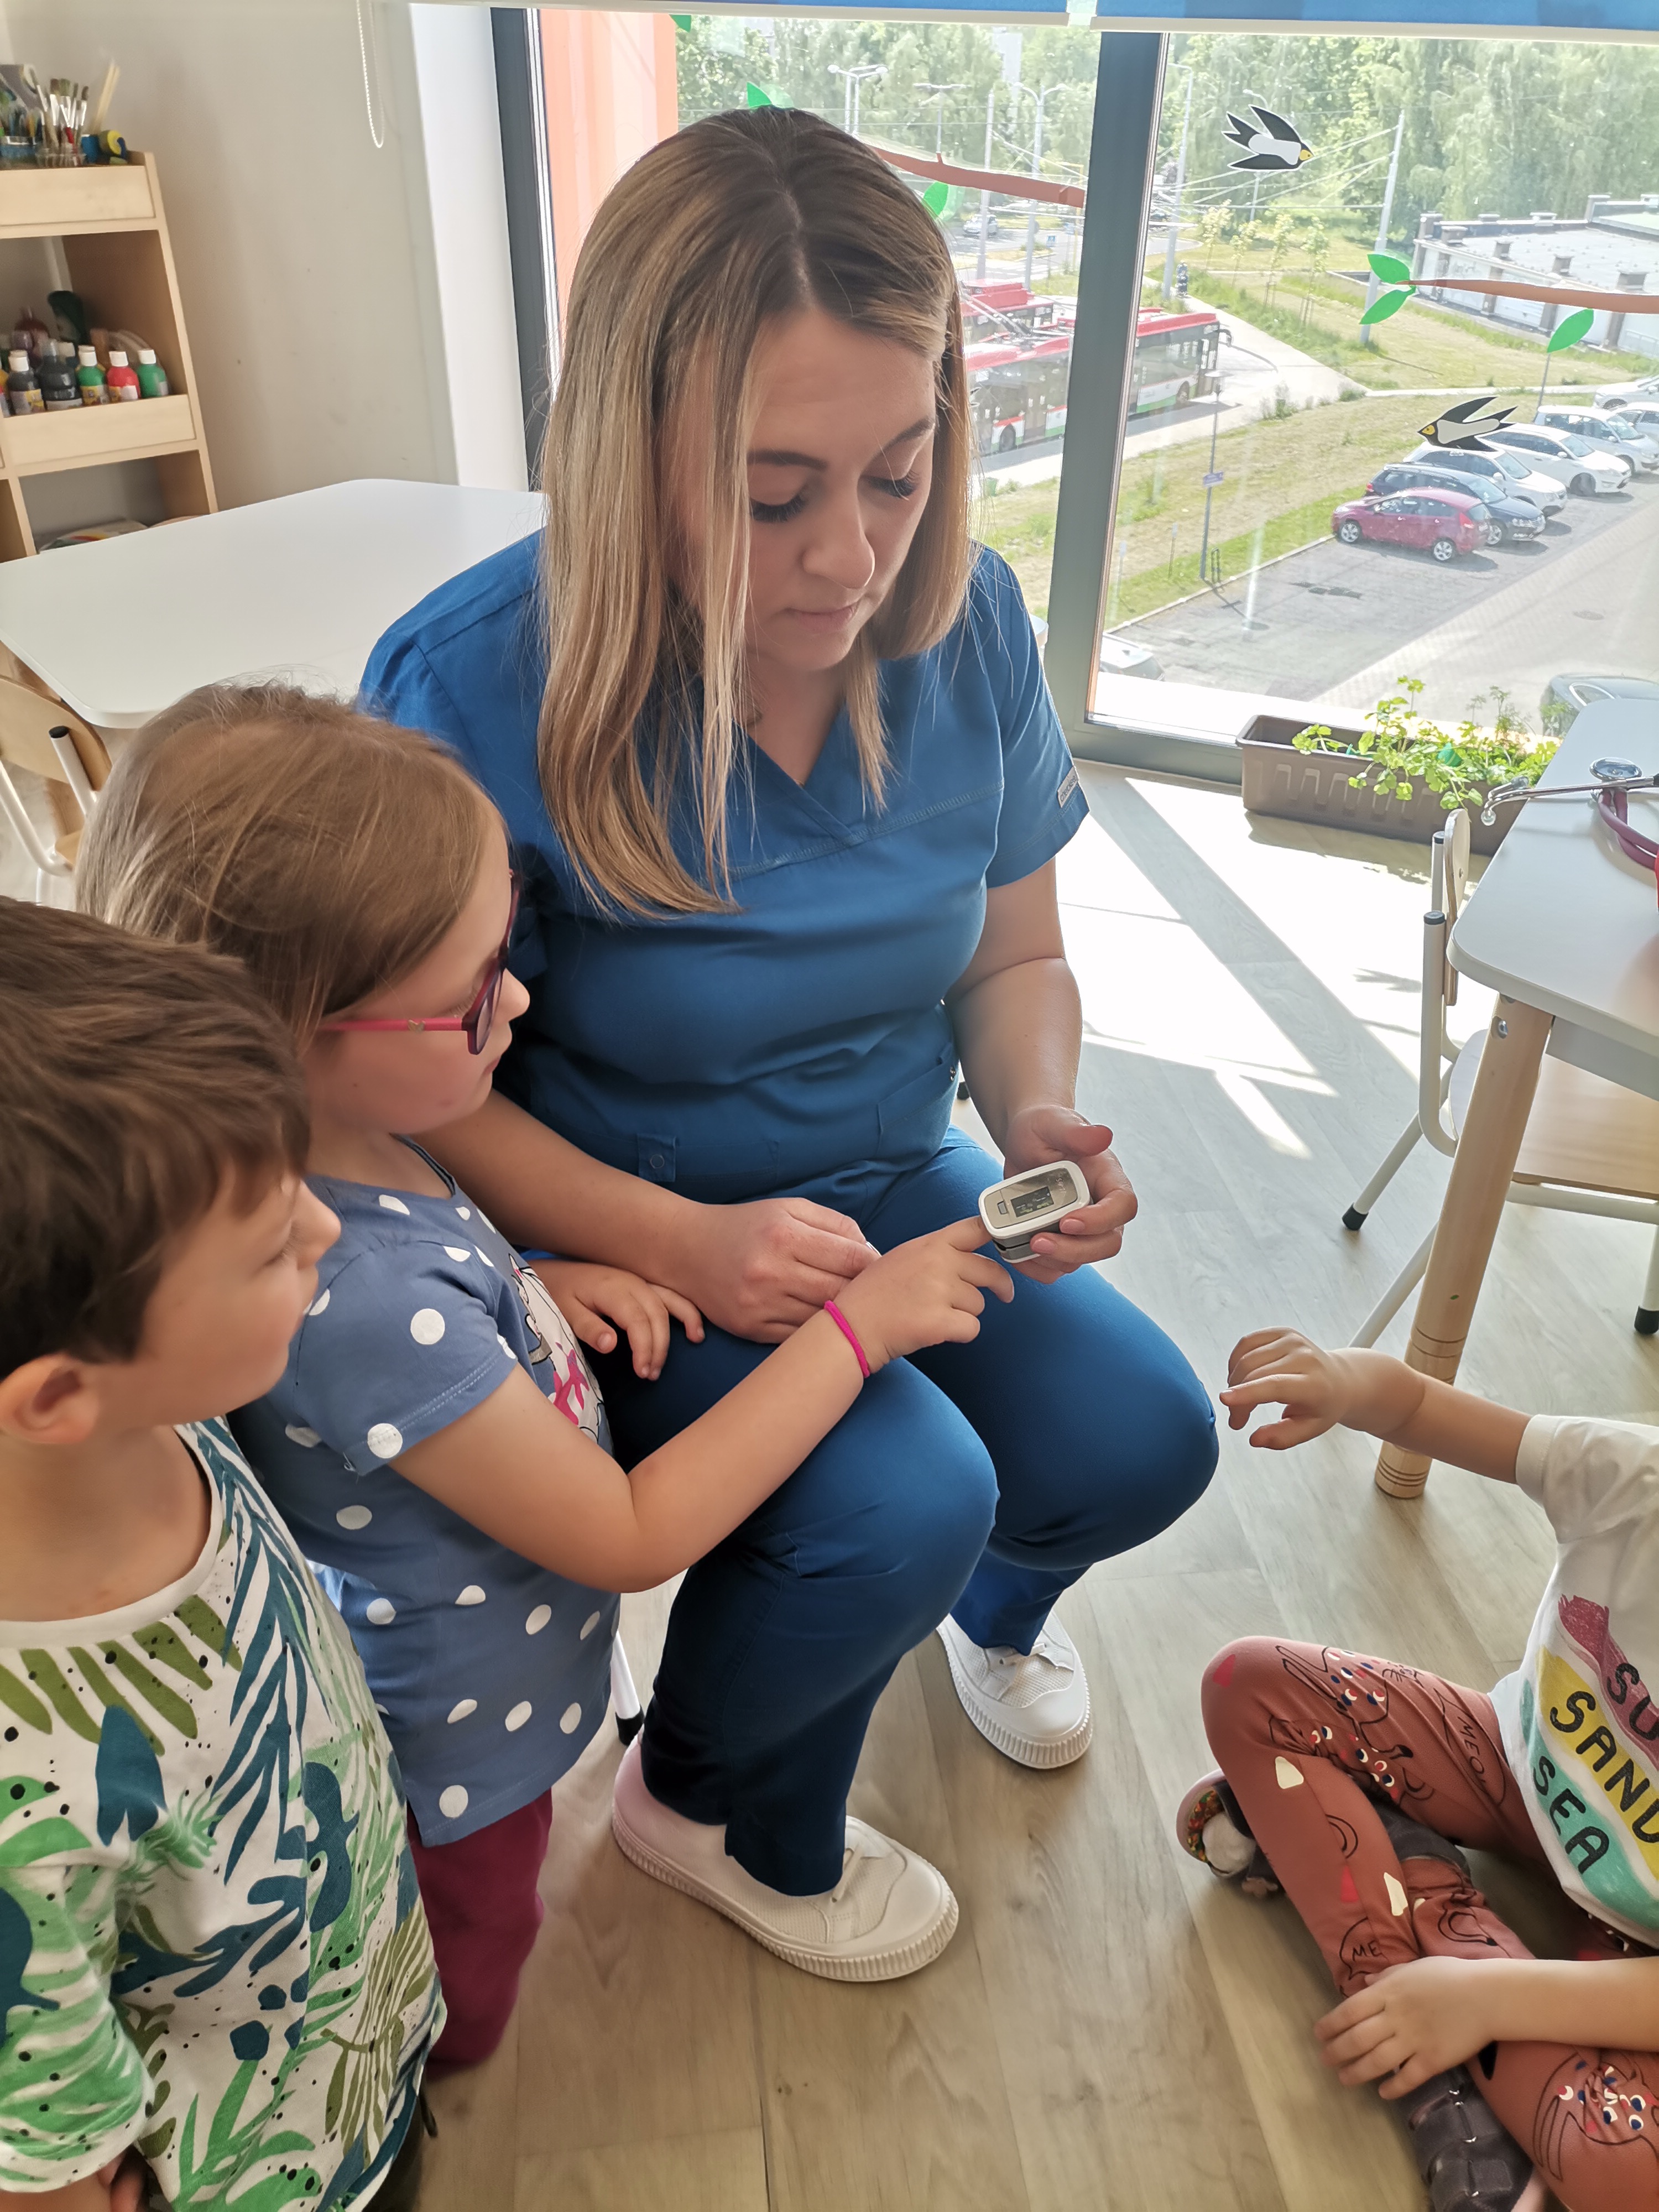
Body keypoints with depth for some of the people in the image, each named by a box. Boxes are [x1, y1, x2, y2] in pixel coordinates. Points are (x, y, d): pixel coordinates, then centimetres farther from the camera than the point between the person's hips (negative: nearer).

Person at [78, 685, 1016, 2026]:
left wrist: (534, 1284, -11)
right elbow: (632, 1538, -30)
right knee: (445, 2034, 24)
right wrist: (858, 1325, -26)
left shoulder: (338, 1142, -16)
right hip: (454, 1747, -7)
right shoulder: (362, 1299, -41)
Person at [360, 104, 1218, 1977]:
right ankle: (706, 1801, 13)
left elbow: (1015, 955, 3)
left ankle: (995, 1595, 30)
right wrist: (678, 1244, -29)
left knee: (1146, 1439, -11)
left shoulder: (965, 624, -10)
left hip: (895, 1181, 5)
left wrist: (1042, 1118, -17)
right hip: (626, 1231, -4)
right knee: (895, 1507, -25)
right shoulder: (469, 690, -24)